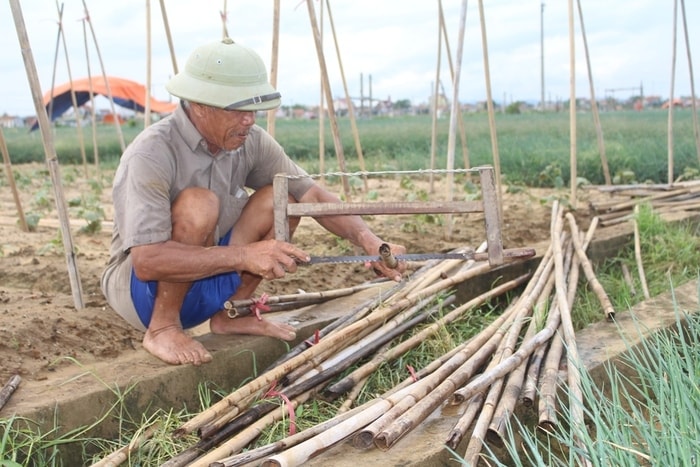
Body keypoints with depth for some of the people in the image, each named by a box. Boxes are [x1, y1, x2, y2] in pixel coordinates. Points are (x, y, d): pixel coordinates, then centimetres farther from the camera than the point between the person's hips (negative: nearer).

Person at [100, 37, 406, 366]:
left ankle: (229, 315, 4)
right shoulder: (152, 154, -27)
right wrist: (244, 256, -41)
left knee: (281, 200, -7)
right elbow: (146, 261, -35)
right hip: (141, 288, -6)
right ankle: (162, 328, -15)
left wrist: (370, 243, -22)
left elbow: (313, 195, -6)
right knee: (199, 204, -32)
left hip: (208, 279, 7)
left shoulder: (250, 142, -8)